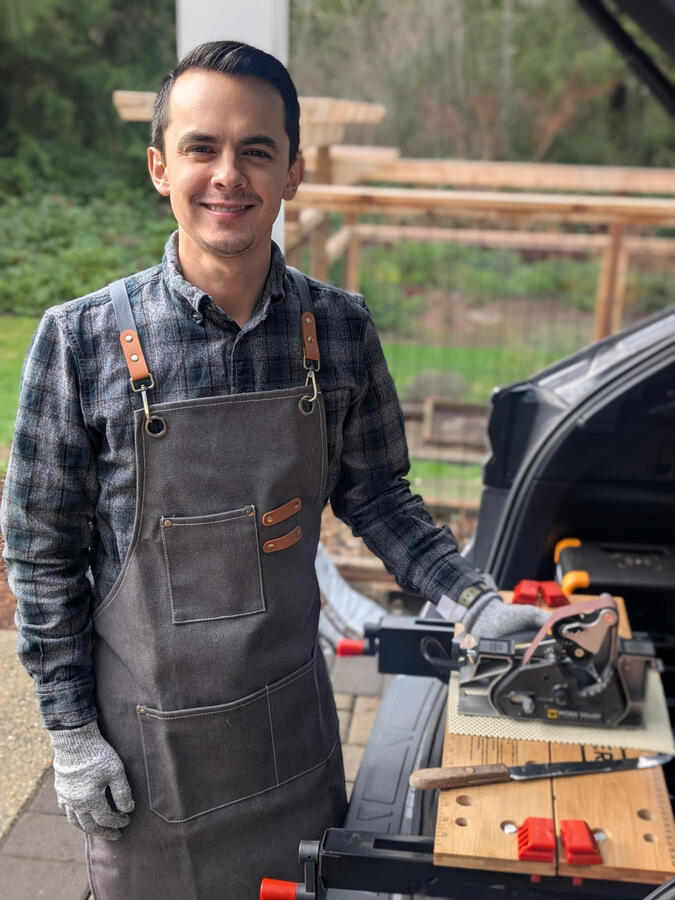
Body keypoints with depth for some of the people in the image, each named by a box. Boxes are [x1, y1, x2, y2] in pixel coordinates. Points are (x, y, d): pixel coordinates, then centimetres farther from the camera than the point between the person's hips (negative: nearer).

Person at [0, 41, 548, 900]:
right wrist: (70, 733, -6)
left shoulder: (340, 328, -7)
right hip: (147, 728, -2)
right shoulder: (81, 340, -15)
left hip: (293, 716, 3)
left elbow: (375, 496, 4)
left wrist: (472, 604, -8)